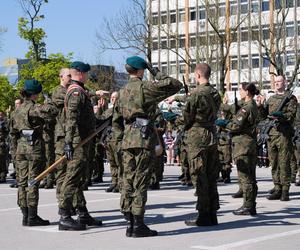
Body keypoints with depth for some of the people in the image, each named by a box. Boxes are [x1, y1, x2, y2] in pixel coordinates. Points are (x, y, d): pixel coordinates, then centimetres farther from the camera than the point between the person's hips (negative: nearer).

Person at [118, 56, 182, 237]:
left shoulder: (123, 91, 13)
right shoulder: (146, 87, -8)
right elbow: (176, 85, -6)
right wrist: (158, 75, 5)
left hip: (127, 139, 7)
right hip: (144, 139, -7)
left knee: (128, 181, 8)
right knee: (140, 183, -5)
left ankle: (130, 223, 11)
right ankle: (138, 225, -4)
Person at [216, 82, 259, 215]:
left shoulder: (246, 107, -15)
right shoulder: (253, 106, 14)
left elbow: (237, 126, -18)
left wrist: (223, 123, -3)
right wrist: (227, 122, 12)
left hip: (243, 145, -10)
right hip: (251, 144, 10)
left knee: (244, 177, -5)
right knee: (251, 177, 12)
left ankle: (247, 206, -3)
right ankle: (251, 206, 17)